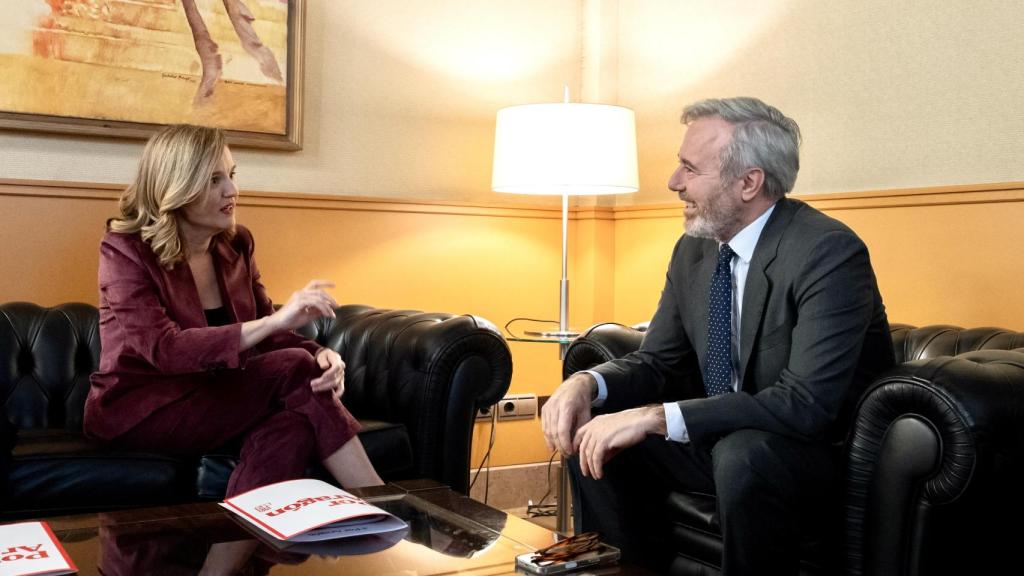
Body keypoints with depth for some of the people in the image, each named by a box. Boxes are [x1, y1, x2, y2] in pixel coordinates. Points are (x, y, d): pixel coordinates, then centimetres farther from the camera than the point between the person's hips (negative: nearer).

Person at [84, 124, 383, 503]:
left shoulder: (236, 244, 4)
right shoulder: (125, 251, -13)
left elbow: (267, 335, 2)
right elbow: (165, 350, -28)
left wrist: (320, 354, -23)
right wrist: (277, 319, -38)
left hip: (213, 397, 5)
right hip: (137, 410, -5)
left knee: (292, 426, -31)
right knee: (295, 370, -25)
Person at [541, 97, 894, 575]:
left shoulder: (829, 253, -21)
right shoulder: (694, 248, 1)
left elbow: (808, 402, -30)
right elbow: (656, 361, 6)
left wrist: (655, 417, -33)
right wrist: (587, 383, -17)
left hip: (818, 449, -7)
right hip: (719, 439, 7)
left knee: (743, 452, -36)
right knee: (590, 435, -6)